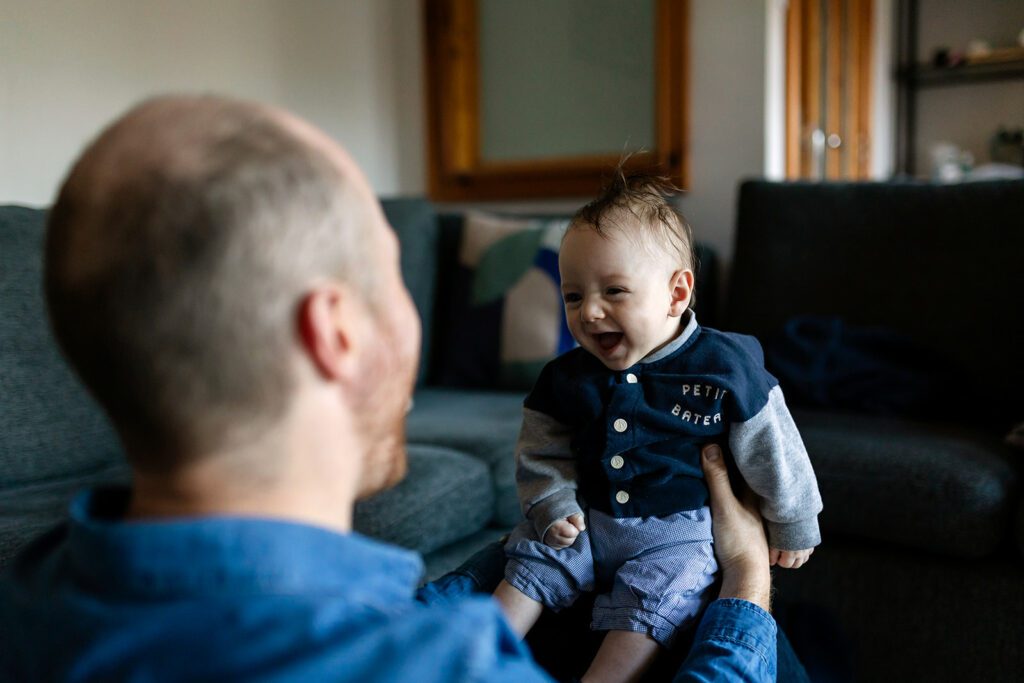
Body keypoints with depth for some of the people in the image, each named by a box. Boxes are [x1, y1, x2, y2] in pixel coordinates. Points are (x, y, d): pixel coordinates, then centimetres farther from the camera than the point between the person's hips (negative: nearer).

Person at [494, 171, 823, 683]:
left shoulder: (725, 369, -15)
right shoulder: (566, 377, -4)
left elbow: (771, 453, -5)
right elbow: (541, 450, 8)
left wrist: (793, 527, 4)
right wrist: (551, 506, -7)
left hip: (678, 531, -4)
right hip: (586, 520, 4)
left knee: (648, 607, -21)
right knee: (531, 566, -7)